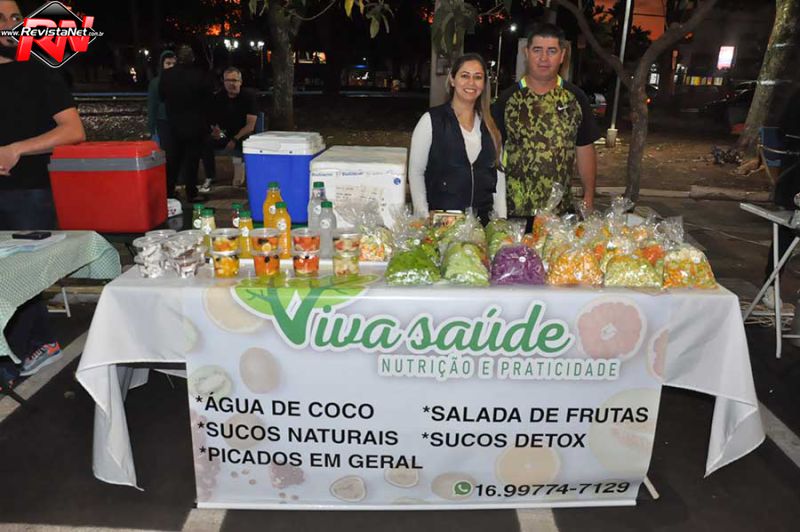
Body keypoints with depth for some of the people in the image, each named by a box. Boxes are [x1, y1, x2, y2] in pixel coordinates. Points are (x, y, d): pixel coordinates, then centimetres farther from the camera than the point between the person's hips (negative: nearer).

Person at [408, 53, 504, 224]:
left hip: (482, 219, 3)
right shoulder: (431, 120, -3)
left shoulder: (490, 124, 9)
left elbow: (498, 173, 12)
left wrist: (502, 220, 5)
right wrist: (424, 218, -11)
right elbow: (415, 173, -3)